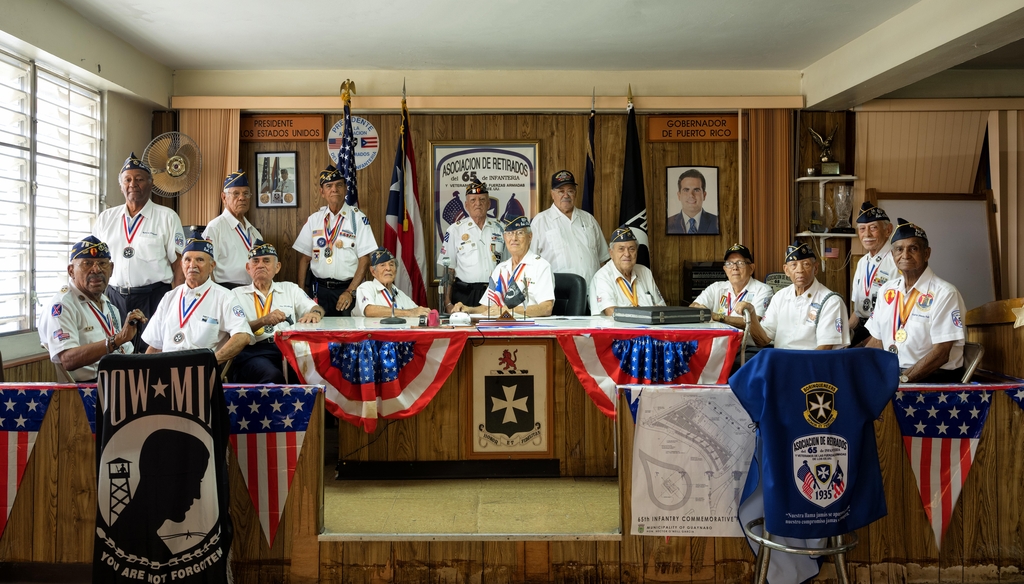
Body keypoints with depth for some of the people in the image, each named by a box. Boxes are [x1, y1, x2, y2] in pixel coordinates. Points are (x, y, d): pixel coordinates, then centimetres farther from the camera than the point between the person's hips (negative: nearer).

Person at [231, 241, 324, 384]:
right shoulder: (237, 294, 15)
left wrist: (314, 313, -14)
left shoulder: (290, 289, 23)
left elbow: (317, 308, 11)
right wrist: (263, 321, -16)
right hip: (253, 351, -2)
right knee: (273, 375, -37)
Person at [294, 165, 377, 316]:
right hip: (320, 289, 3)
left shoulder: (358, 218, -4)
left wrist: (350, 292, -14)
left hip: (349, 288, -3)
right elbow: (304, 257, 10)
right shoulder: (313, 220, 7)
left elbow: (364, 260, -7)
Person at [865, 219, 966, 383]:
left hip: (934, 377, -6)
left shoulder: (945, 294, -8)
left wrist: (902, 380, -21)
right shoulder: (886, 290, 10)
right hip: (890, 374, 6)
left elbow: (941, 353, -14)